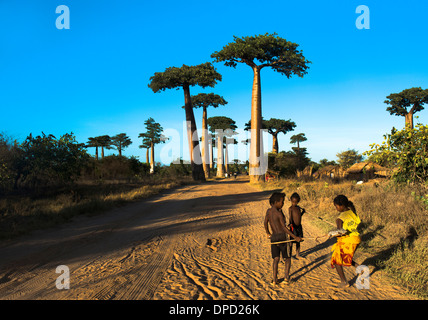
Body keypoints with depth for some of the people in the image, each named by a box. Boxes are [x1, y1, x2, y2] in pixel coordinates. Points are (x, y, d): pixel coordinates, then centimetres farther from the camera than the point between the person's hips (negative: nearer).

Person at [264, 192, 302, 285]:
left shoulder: (268, 211, 4)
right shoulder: (279, 213, -16)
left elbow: (265, 223, 16)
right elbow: (284, 228, -19)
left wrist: (268, 233, 30)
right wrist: (295, 237, -18)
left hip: (273, 237, 5)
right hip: (282, 237, -5)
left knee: (276, 259, 10)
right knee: (287, 258, 12)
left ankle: (275, 279, 7)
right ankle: (286, 277, 10)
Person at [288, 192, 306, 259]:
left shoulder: (298, 207, 9)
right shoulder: (290, 208, -11)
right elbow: (290, 217, -20)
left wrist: (303, 212, 15)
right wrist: (291, 224, -35)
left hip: (299, 226, 7)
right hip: (293, 227, -7)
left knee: (298, 241, 15)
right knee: (291, 241, 1)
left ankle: (297, 255, 26)